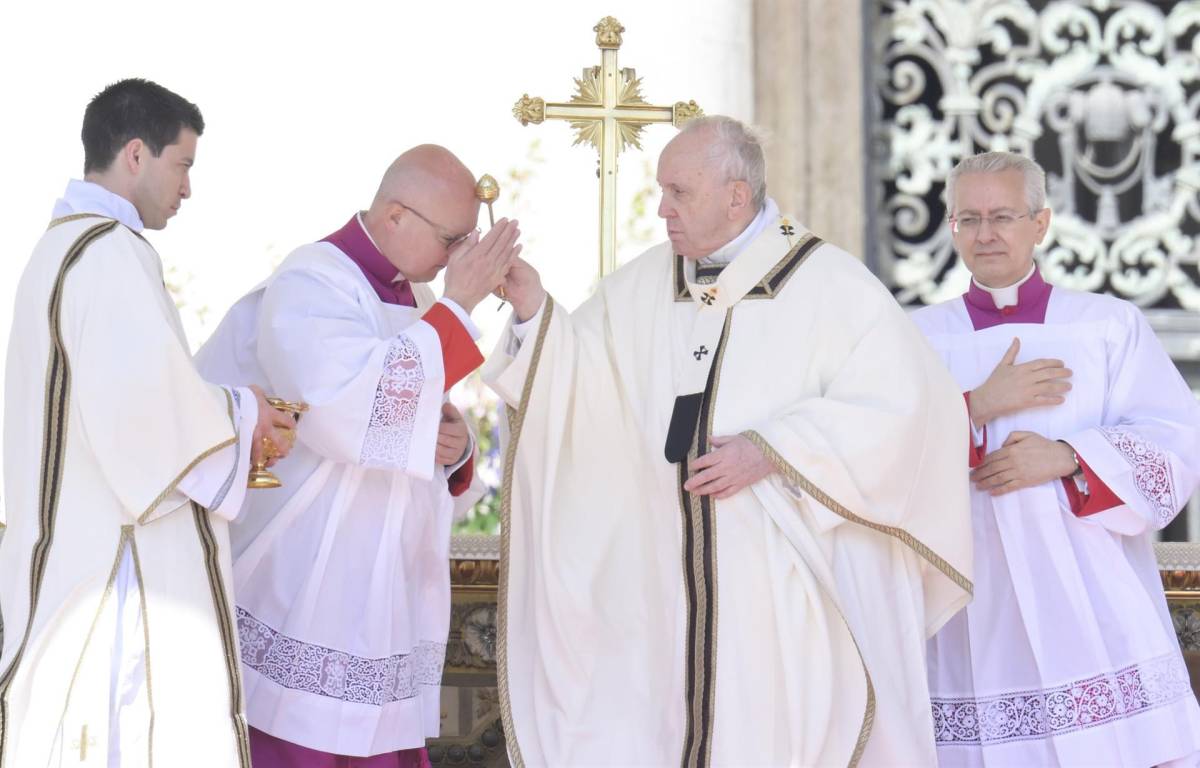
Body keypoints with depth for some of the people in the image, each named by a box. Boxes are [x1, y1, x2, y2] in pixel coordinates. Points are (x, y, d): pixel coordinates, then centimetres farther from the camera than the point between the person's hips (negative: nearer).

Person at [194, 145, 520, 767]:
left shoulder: (411, 295, 13)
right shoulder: (310, 285, -12)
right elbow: (350, 409, -29)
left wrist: (453, 445, -3)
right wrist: (456, 306, -23)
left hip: (388, 596, 8)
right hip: (304, 596, -8)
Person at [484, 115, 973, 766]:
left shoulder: (831, 285, -5)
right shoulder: (641, 286, 10)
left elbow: (897, 402, -13)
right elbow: (581, 383, 6)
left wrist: (770, 451, -17)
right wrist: (534, 310, -10)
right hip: (668, 583, 4)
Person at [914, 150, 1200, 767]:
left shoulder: (1109, 325, 10)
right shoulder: (921, 339, 13)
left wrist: (1066, 457, -13)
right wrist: (981, 404, -11)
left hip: (1094, 609, -1)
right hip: (977, 617, 1)